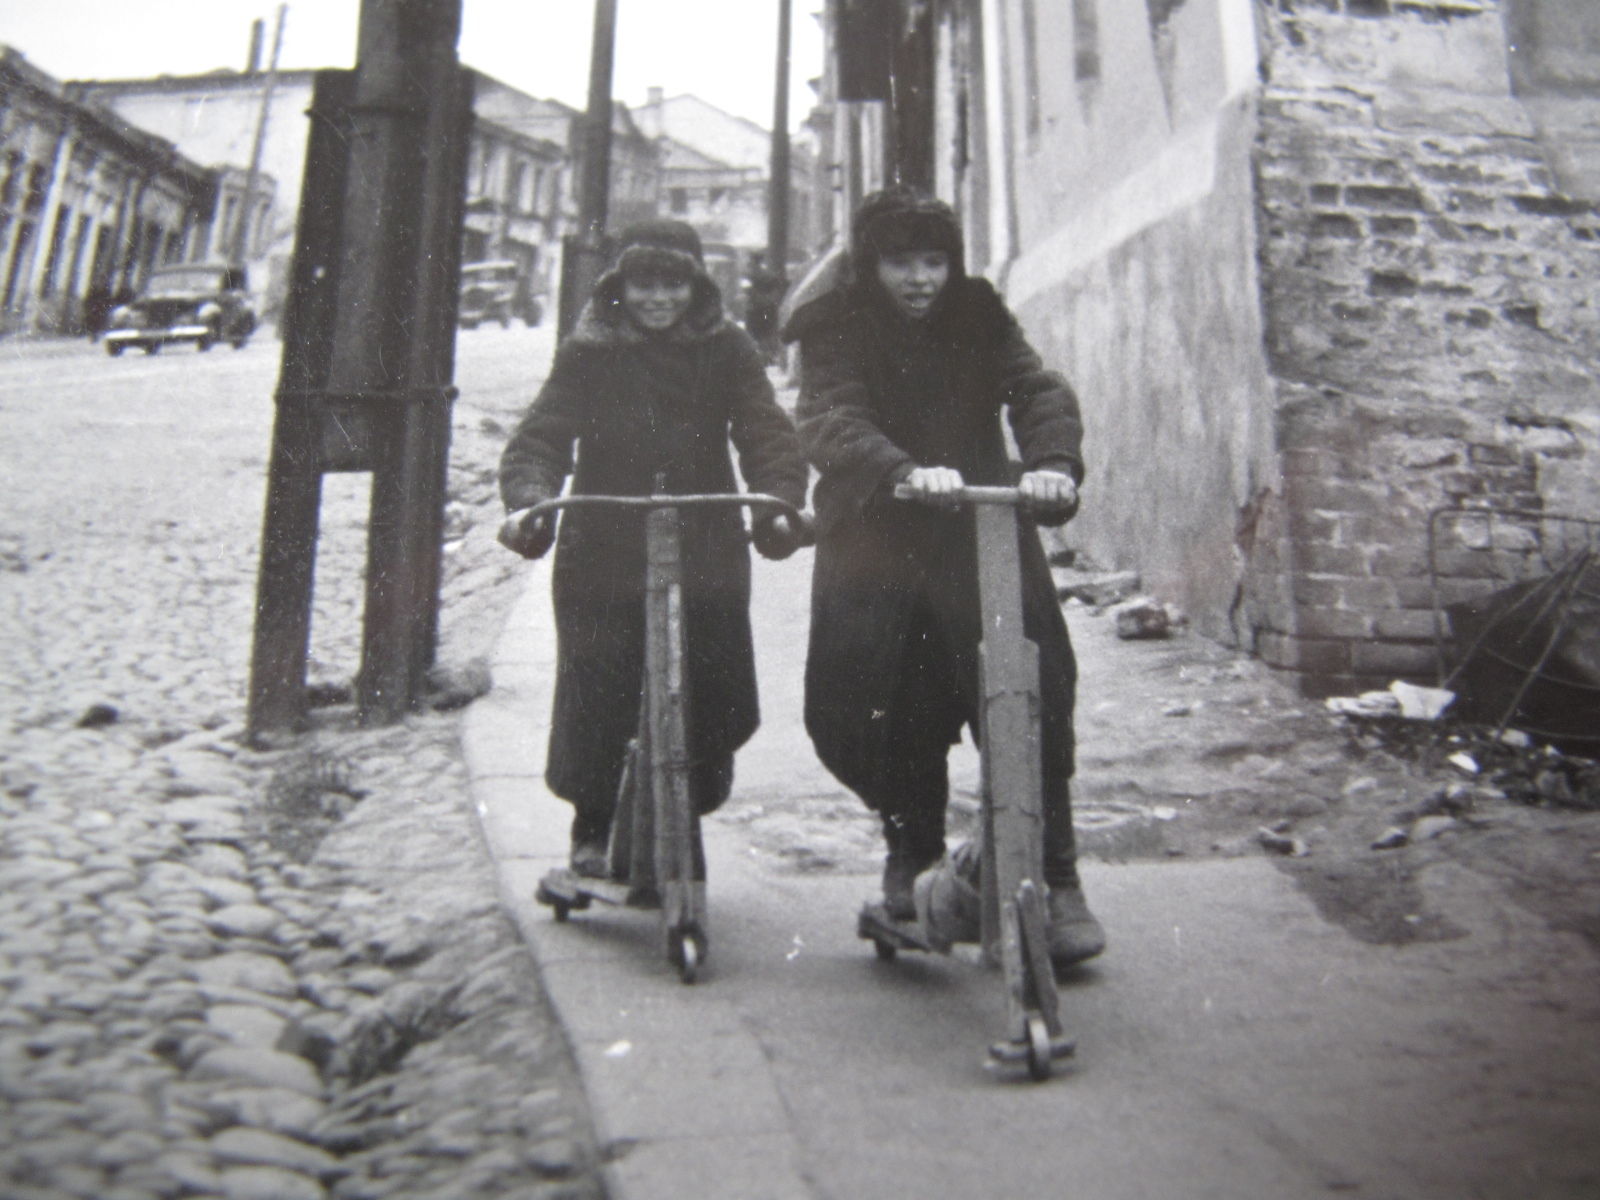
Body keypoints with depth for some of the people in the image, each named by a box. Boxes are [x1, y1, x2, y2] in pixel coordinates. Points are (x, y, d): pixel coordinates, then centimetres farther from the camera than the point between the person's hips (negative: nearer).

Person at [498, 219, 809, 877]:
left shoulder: (726, 349, 5)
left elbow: (767, 433, -5)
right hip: (603, 558, -1)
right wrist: (530, 502, -25)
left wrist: (780, 502, -24)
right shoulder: (588, 351, 3)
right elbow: (540, 437, -4)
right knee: (593, 706, -3)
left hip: (708, 559, 1)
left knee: (717, 713, 3)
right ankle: (592, 828, 24)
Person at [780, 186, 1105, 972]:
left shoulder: (977, 316, 6)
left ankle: (1055, 880, 4)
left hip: (982, 530, 1)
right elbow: (830, 420, -20)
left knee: (1033, 695, -10)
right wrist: (905, 472, -40)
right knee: (849, 714, -1)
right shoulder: (836, 327, -1)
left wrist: (1054, 463, -31)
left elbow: (1037, 389, -8)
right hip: (873, 536, 0)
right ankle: (914, 849, 25)